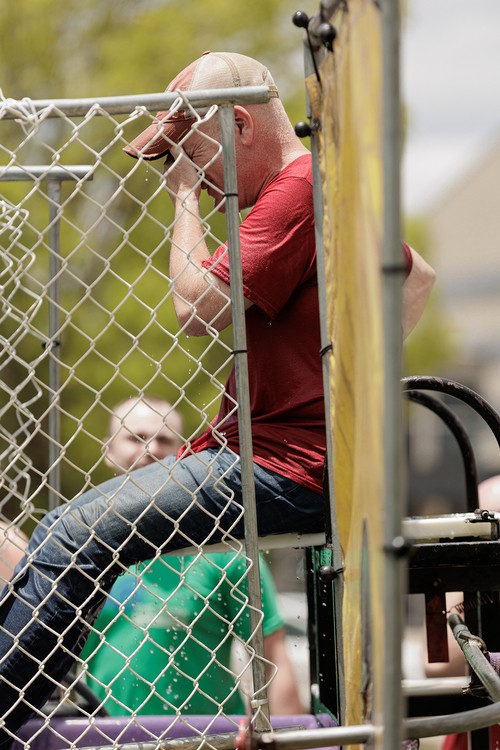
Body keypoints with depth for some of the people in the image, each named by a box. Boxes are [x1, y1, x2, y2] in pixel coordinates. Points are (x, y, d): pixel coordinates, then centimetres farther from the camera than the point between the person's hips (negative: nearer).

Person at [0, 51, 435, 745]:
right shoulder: (321, 181, 18)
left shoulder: (296, 191, -14)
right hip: (289, 456, 11)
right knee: (76, 530, 14)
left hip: (285, 471, -11)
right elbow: (420, 277, 32)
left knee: (69, 538, -17)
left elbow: (198, 305, -19)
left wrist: (184, 196, -7)